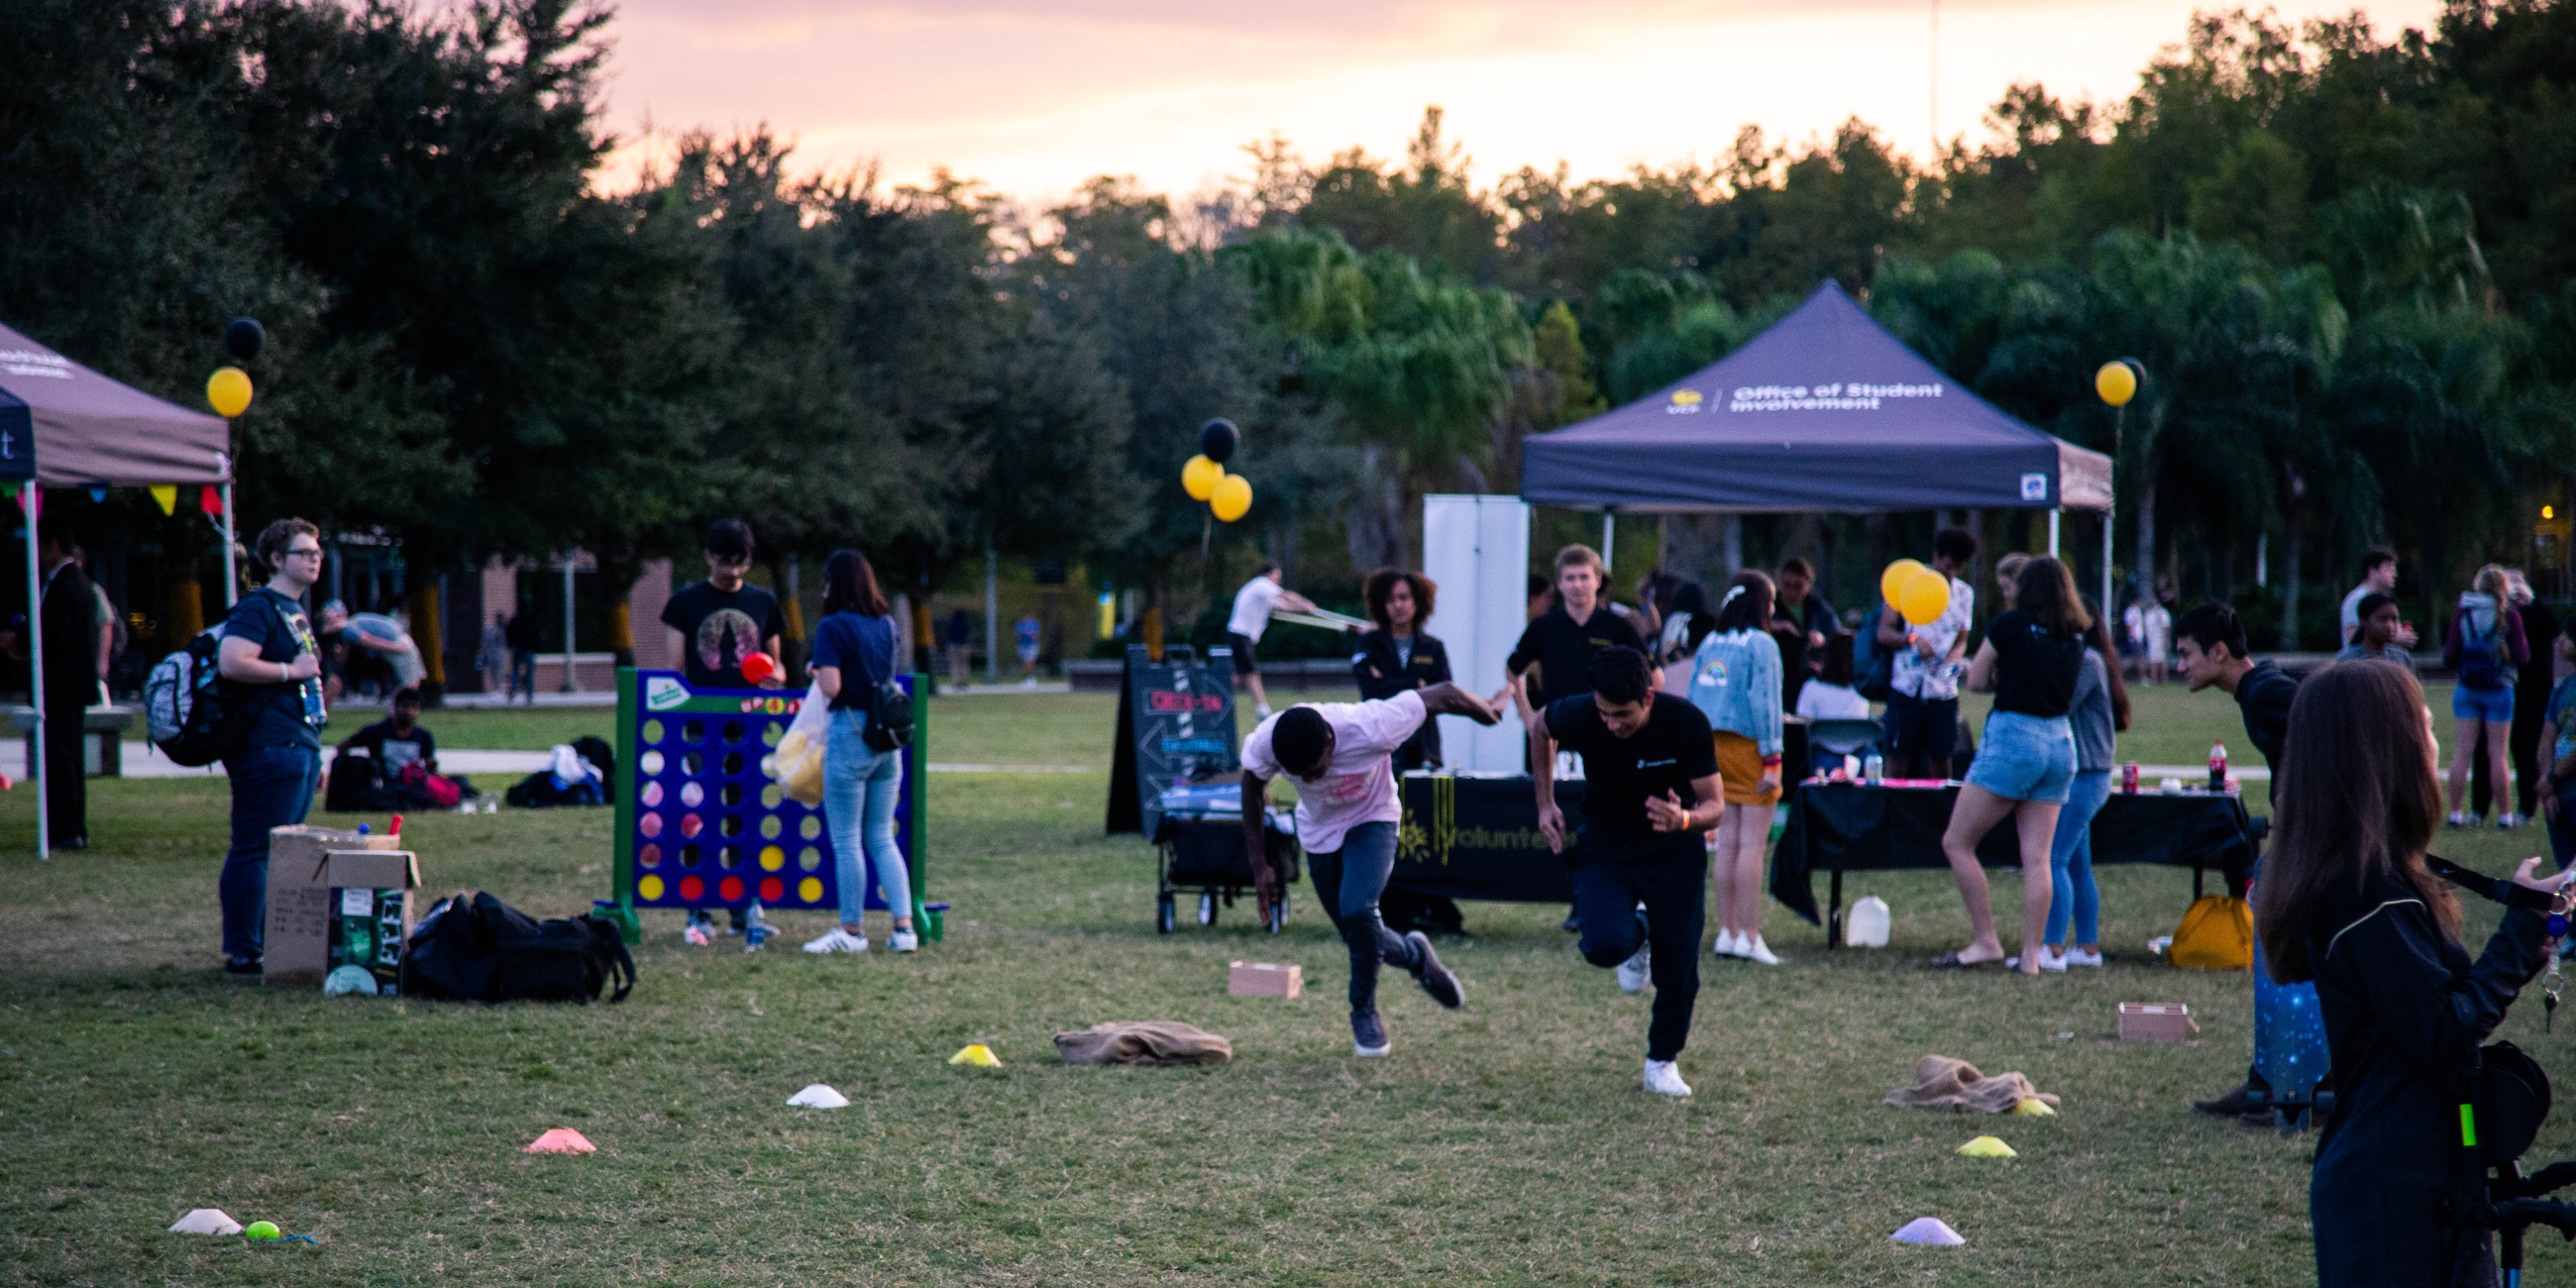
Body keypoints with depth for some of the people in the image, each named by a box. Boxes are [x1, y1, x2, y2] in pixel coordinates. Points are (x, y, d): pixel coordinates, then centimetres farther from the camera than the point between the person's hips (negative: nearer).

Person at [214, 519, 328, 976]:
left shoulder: (297, 611, 22)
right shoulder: (257, 608, -9)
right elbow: (230, 663, -24)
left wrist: (314, 751, 27)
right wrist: (291, 670, -16)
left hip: (299, 748, 10)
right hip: (268, 748, -10)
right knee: (256, 851, -8)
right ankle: (242, 952, -6)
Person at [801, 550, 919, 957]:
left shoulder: (833, 627, -11)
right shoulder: (887, 624, 9)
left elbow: (831, 687, -18)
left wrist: (816, 671, 1)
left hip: (850, 734, -6)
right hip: (888, 739, 6)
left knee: (846, 841, 3)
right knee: (882, 838, 12)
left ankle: (852, 930, 8)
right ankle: (904, 926, 5)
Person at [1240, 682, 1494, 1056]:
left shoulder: (1371, 728, -38)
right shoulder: (1265, 742, -29)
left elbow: (1443, 696, -24)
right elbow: (1253, 785, -5)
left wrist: (1488, 714, -4)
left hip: (1372, 819, -3)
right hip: (1320, 831, 3)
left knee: (1358, 912, -25)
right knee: (1361, 938, 6)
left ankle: (1364, 1010, -3)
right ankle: (1416, 956, 38)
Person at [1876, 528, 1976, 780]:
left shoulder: (1965, 594, 13)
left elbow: (1961, 641, 17)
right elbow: (1883, 634, -1)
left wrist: (1953, 660, -6)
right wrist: (1913, 639, -19)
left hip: (1943, 690, 3)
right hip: (1906, 686, -3)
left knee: (1941, 763, 2)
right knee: (1898, 760, -6)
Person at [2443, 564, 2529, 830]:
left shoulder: (2462, 615, -1)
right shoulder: (2509, 616, -7)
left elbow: (2449, 657, -3)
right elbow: (2522, 656, -6)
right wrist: (2522, 640, 13)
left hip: (2467, 689, 2)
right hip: (2499, 689, -2)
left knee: (2462, 750, 4)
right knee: (2497, 751, 2)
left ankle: (2455, 813, 3)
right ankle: (2505, 815, 6)